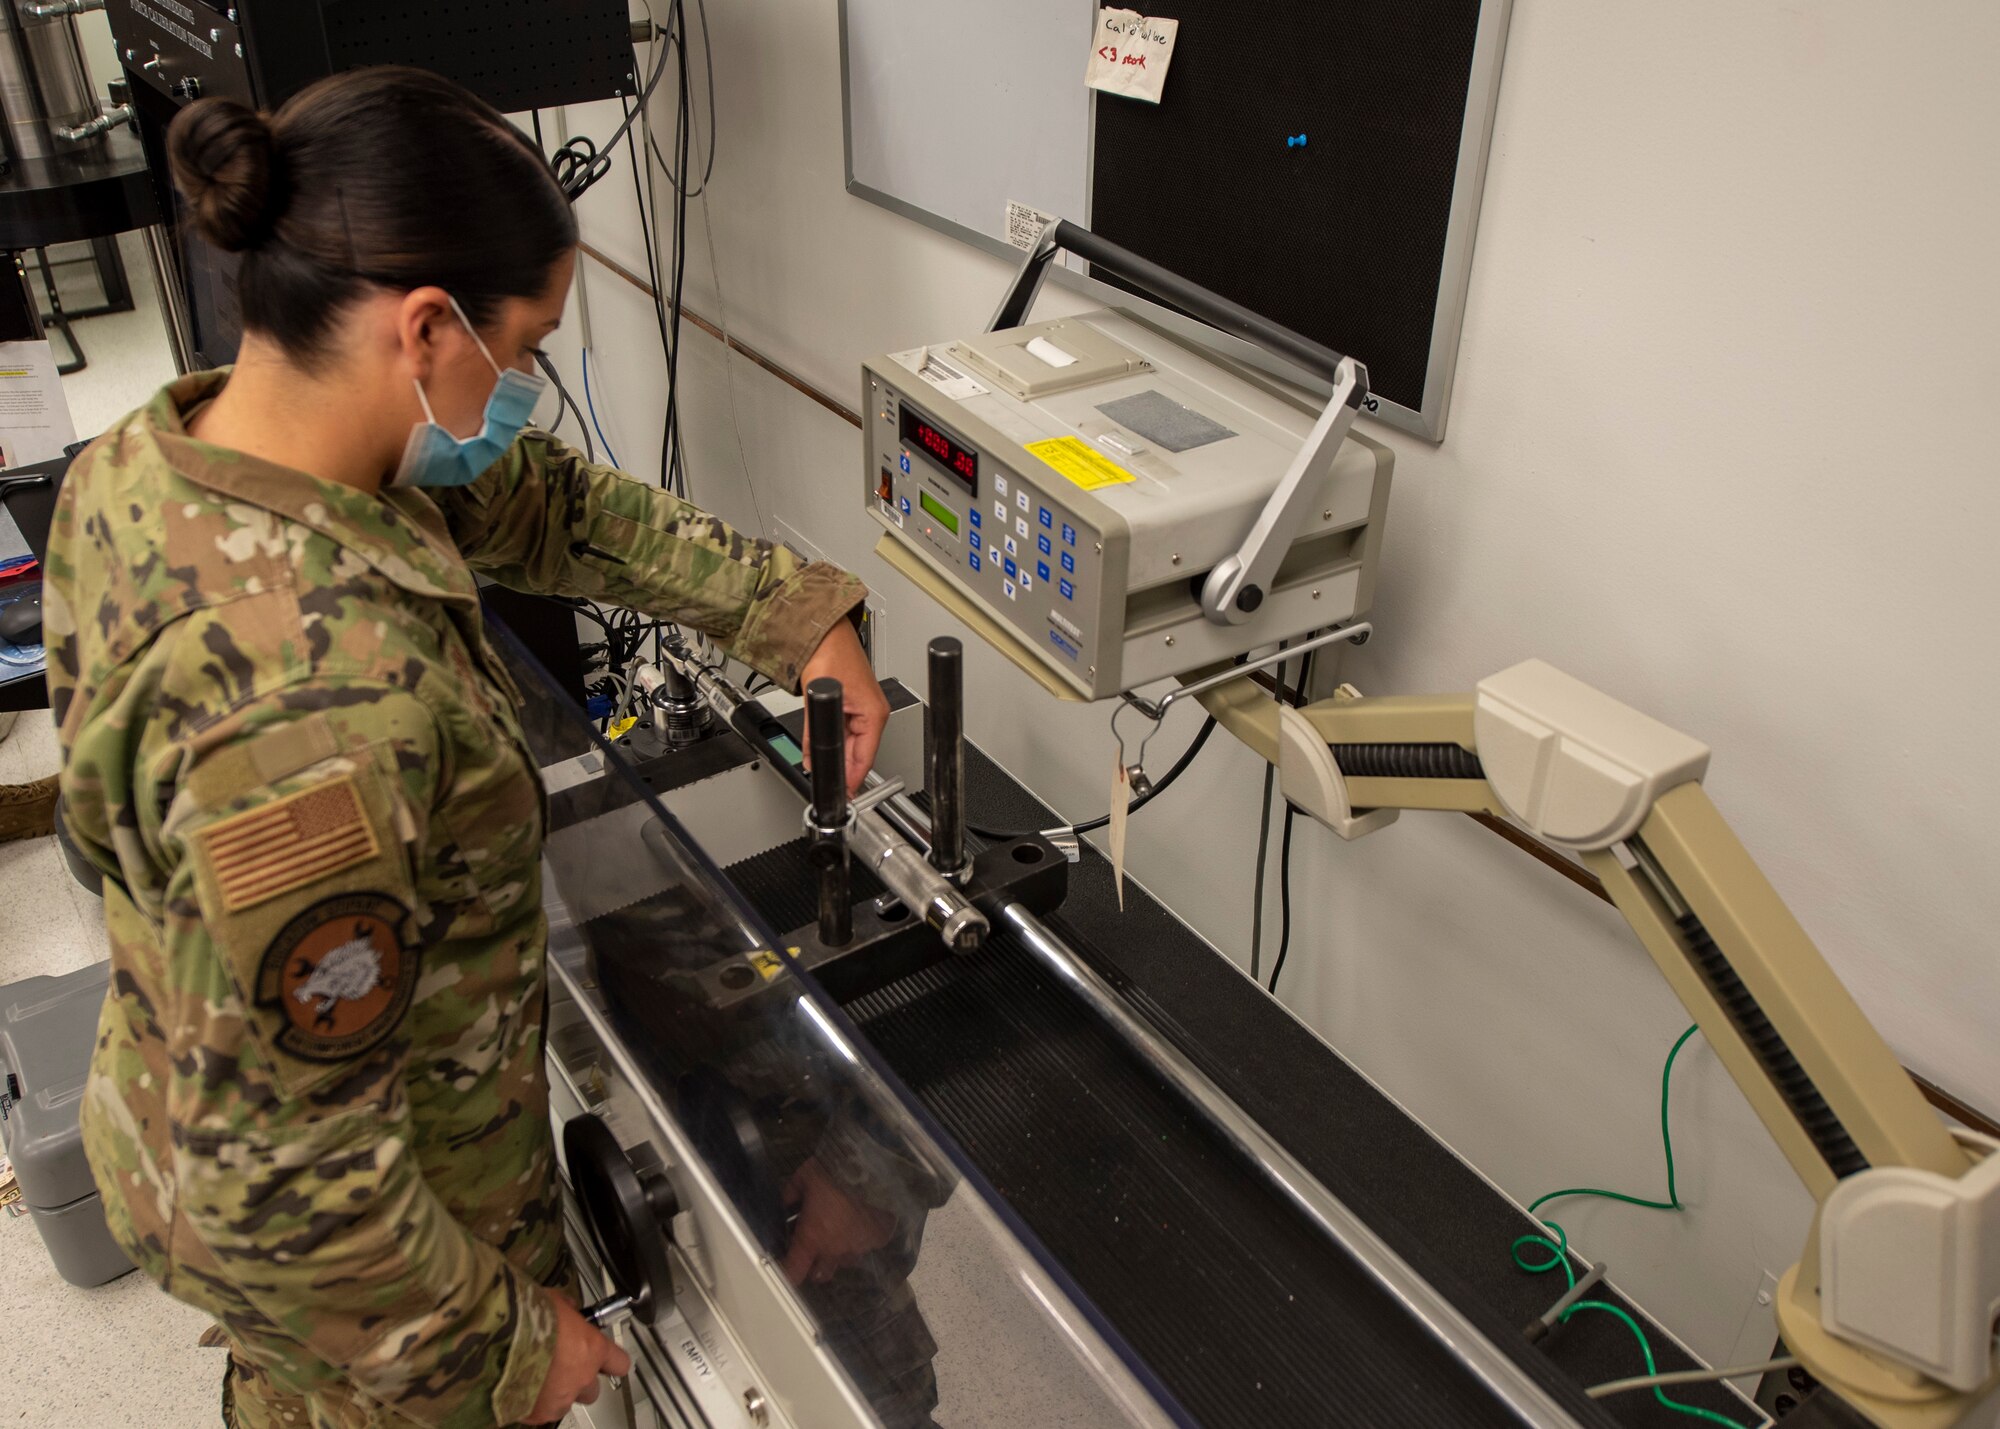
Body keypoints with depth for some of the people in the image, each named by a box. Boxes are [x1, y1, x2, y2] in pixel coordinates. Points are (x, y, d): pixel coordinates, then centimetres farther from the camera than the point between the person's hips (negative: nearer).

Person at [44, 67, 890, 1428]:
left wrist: (794, 608, -5)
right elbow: (283, 1177, -32)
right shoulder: (319, 707, -42)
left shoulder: (168, 449, -13)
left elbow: (542, 502, -1)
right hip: (341, 1240, -7)